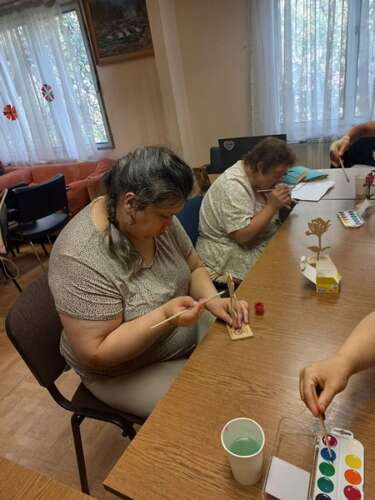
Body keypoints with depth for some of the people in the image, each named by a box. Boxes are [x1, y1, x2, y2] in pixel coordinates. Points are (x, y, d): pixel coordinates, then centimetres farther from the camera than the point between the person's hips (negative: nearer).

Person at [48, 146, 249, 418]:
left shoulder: (155, 216, -11)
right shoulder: (81, 258, -32)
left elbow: (194, 267, 1)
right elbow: (96, 353, -25)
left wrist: (213, 300, -18)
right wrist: (164, 316, -34)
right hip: (128, 371, -6)